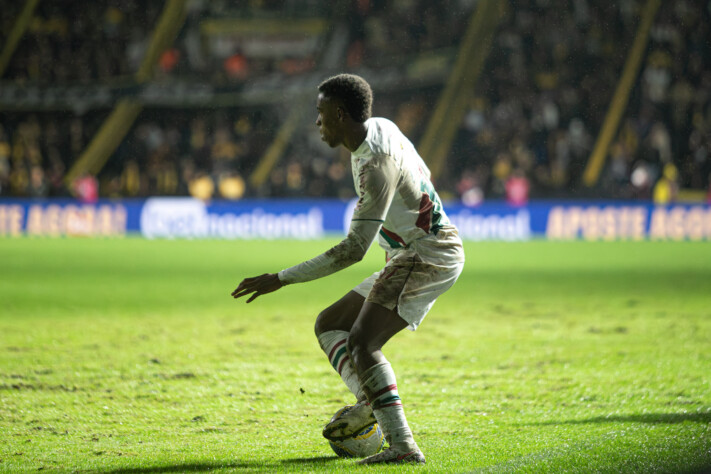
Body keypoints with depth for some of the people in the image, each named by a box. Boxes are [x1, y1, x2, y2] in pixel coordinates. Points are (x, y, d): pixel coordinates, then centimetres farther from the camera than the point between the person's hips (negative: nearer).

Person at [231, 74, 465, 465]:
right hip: (409, 258, 11)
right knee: (329, 325, 10)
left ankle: (402, 445, -30)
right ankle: (370, 403, -10)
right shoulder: (381, 128, 6)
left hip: (429, 256, -11)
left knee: (361, 341, -25)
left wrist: (281, 279, -26)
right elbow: (422, 174, 25)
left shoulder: (376, 164, -24)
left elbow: (354, 250, -28)